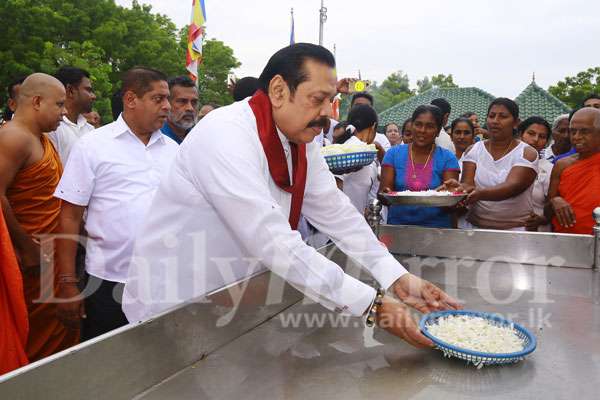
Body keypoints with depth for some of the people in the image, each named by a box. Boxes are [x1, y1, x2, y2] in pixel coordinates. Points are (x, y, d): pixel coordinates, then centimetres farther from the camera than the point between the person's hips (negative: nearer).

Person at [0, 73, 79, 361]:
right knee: (37, 337, 2)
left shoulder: (42, 138, 15)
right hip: (31, 260, -9)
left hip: (51, 255, 9)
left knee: (59, 333, 15)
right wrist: (25, 246, -16)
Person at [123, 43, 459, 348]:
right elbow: (277, 245, -32)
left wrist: (400, 279, -11)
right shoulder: (226, 137, -27)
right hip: (173, 309, -6)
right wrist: (373, 306, -29)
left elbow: (338, 215, -1)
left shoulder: (300, 140, -2)